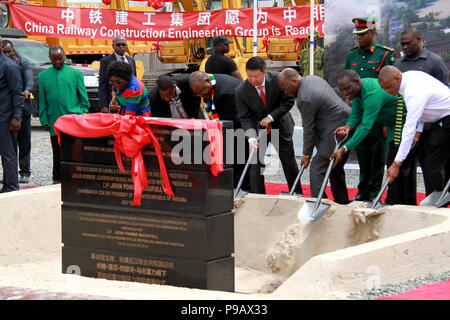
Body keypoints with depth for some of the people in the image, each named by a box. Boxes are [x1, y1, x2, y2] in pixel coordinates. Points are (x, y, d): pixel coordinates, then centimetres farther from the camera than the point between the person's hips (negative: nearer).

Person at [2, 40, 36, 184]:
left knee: (24, 142, 3)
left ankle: (25, 172, 9)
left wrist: (27, 90, -33)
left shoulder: (23, 64, 4)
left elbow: (29, 79, -12)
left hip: (22, 108, -1)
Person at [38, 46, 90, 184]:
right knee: (57, 152, 7)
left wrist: (84, 115, 1)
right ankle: (57, 179, 18)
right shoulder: (43, 76, 9)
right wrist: (44, 120, 5)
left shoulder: (76, 73, 6)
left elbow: (83, 97, 8)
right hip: (55, 121, 2)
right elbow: (42, 101, 11)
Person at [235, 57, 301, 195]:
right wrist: (251, 137, -30)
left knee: (288, 160, 8)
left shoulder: (278, 79, -21)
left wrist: (271, 117, -20)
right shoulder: (241, 91, -20)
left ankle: (297, 194, 23)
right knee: (256, 163, -7)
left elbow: (288, 101, -11)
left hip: (280, 125, 0)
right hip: (258, 127, 0)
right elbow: (244, 117, -15)